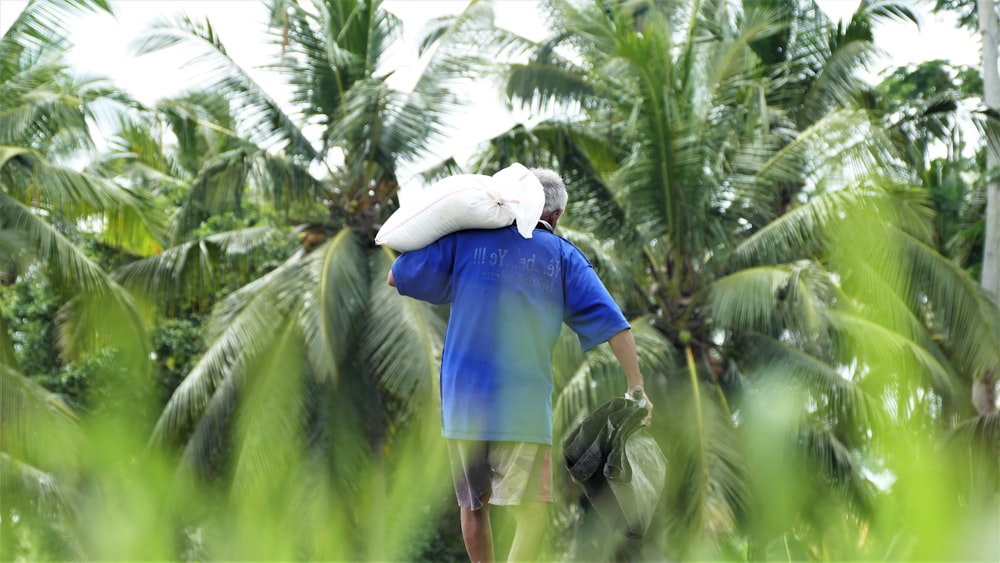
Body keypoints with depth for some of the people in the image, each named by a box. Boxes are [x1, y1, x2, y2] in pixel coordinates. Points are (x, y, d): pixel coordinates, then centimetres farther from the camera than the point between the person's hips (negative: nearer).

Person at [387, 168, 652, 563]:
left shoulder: (467, 239, 5)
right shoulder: (563, 256, 5)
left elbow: (397, 277, 7)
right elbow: (611, 322, -1)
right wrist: (636, 385, 4)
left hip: (463, 400, 2)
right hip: (524, 406, -2)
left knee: (473, 504, 17)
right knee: (531, 511, -4)